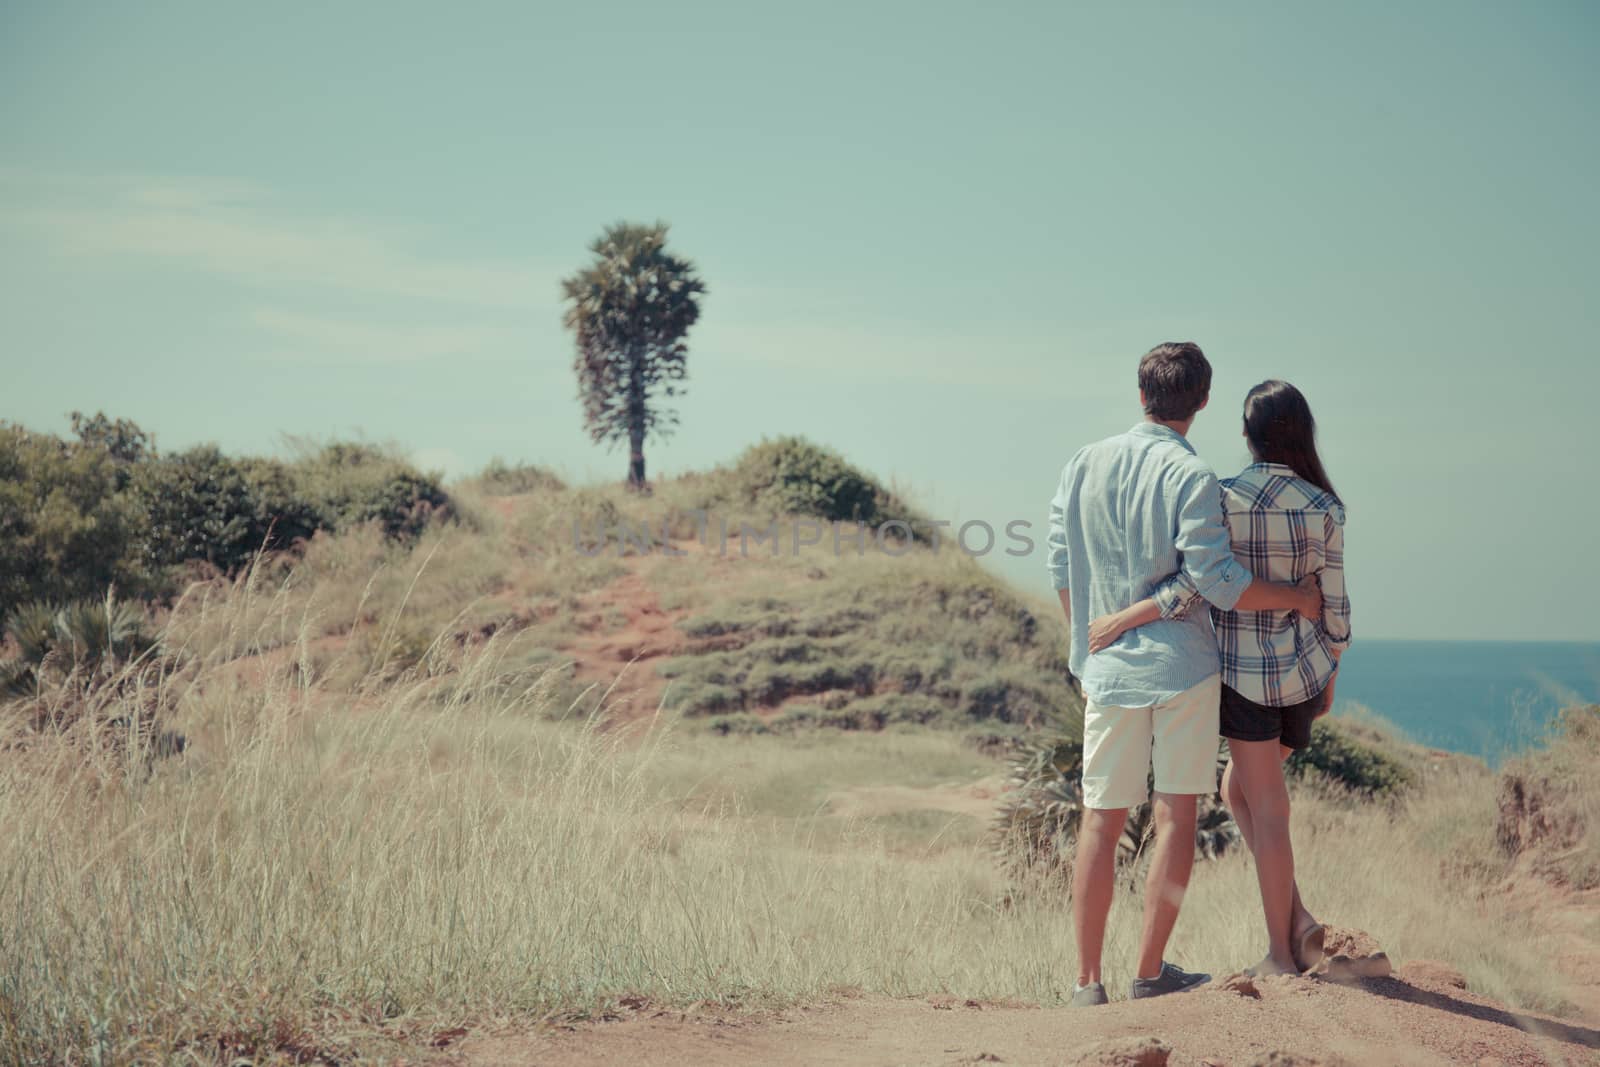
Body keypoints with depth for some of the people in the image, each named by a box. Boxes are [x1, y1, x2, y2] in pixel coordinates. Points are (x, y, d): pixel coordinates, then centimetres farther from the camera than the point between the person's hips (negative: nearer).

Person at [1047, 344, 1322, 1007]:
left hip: (1108, 668, 4)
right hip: (1181, 664, -4)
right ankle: (1151, 972, 6)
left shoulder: (1084, 465, 5)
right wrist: (1298, 598, -1)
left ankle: (1088, 978, 5)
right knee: (1176, 814, 4)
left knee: (1101, 821, 7)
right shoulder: (1190, 476, -10)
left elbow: (1061, 572, 8)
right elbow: (1217, 582, -14)